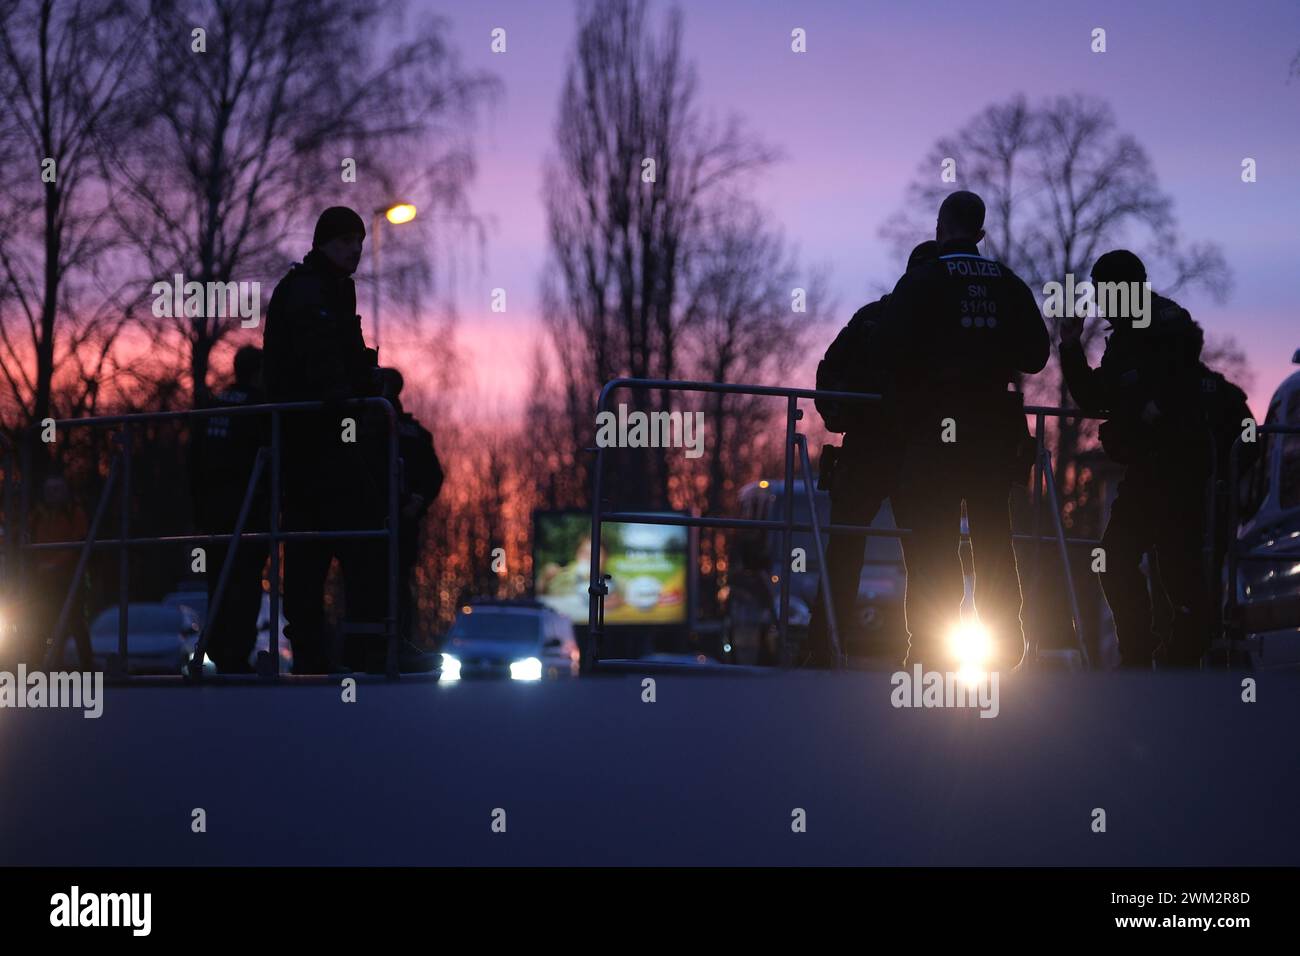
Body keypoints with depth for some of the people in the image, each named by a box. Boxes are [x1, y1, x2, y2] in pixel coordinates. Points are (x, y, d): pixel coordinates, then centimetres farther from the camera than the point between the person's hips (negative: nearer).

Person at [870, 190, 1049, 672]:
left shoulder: (922, 280, -6)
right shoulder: (1009, 284, 7)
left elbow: (890, 348, -14)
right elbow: (1036, 356, 8)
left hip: (933, 427, -4)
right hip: (994, 428, 4)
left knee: (931, 543, -3)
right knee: (994, 535, 12)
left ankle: (929, 649, -8)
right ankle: (1005, 646, 12)